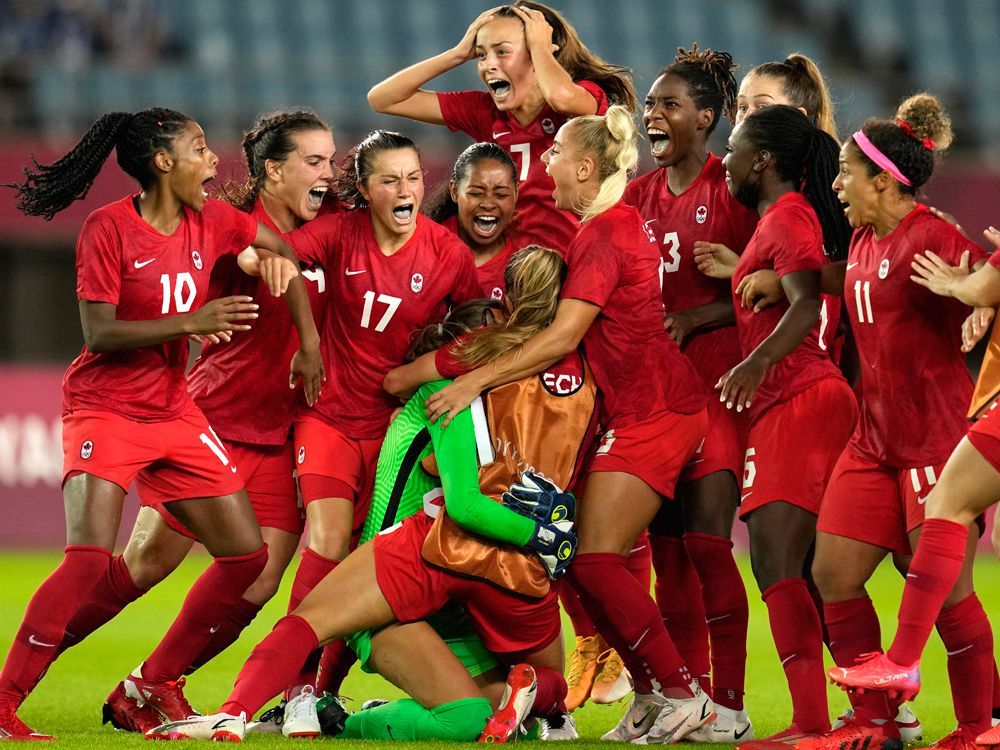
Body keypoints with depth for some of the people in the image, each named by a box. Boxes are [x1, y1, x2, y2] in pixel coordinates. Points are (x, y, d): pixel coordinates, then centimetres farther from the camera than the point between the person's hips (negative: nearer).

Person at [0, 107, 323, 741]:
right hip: (105, 410, -7)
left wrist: (309, 343, 13)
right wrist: (191, 323, -25)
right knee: (91, 557, -24)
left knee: (248, 554, 3)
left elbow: (284, 255, 19)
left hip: (176, 414, 7)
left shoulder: (211, 221, 3)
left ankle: (156, 685, 16)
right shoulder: (108, 229, -13)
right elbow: (100, 335, -18)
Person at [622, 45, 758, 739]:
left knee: (706, 539, -12)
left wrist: (690, 319, -15)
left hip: (719, 384, -6)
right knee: (667, 546, 5)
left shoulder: (734, 187, -5)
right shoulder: (640, 195, 14)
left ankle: (728, 705, -7)